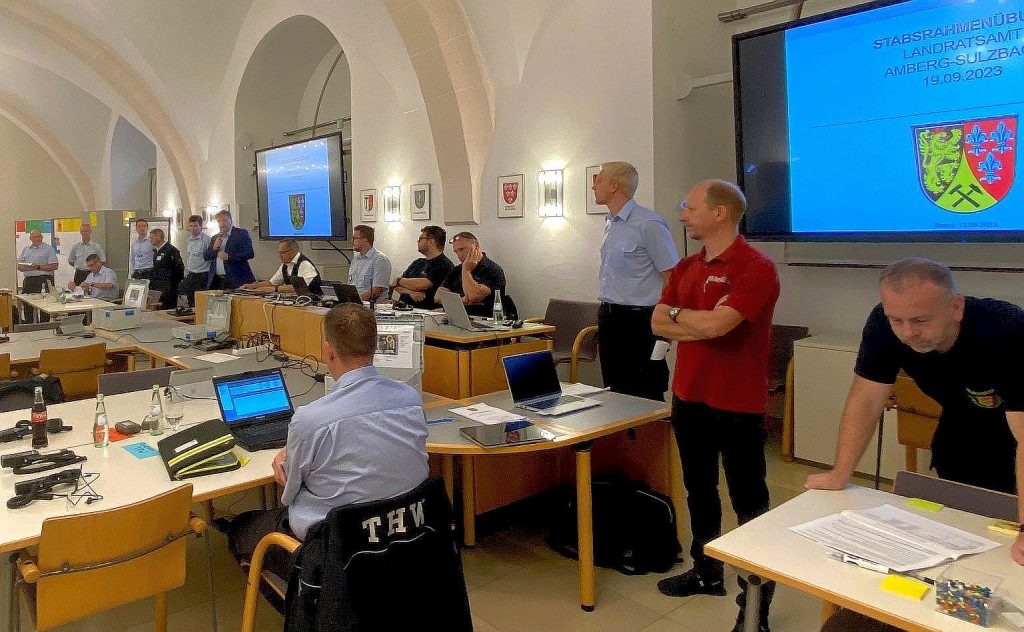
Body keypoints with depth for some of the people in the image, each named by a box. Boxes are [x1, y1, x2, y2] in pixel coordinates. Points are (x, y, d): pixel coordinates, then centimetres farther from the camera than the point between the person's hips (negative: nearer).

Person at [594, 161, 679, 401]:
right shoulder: (611, 224, 13)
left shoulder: (648, 224, -14)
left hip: (637, 321, -8)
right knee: (615, 391, 16)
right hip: (609, 318, 9)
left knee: (643, 397, -2)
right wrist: (605, 316, 18)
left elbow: (672, 279, -14)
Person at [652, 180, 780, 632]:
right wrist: (702, 324, -14)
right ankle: (706, 570, 37)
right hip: (688, 397, 8)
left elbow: (715, 325, -26)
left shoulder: (756, 268, -16)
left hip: (737, 404, -8)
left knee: (748, 501, 5)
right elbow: (658, 324, 1)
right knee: (698, 489, 19)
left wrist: (678, 313, -7)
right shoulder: (685, 268, 9)